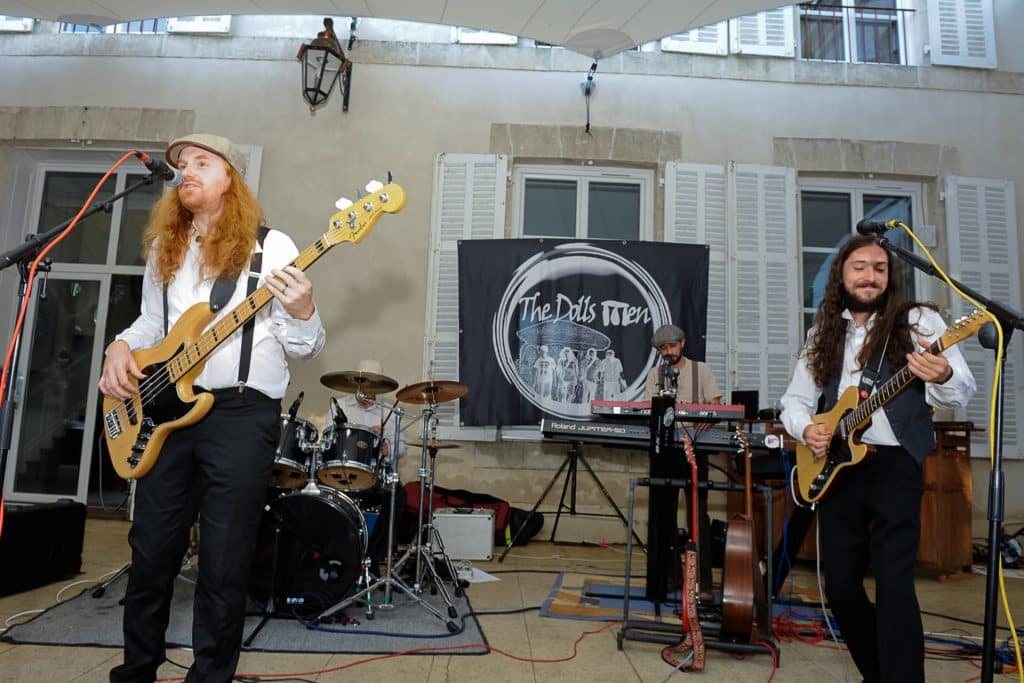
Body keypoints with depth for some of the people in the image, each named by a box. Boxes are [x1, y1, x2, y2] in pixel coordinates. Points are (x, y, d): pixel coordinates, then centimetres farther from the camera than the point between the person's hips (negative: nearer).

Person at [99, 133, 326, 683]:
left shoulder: (270, 247, -3)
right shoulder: (165, 248, 13)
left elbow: (304, 349, -4)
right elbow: (151, 321, 23)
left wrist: (302, 312, -26)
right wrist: (121, 348, 3)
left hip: (242, 415, -5)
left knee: (223, 564, 3)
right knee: (151, 552, 14)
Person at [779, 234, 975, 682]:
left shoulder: (918, 321, 1)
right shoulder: (823, 335, 12)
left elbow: (961, 393, -8)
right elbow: (794, 400, 16)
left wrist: (943, 378, -32)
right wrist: (805, 428, -6)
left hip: (895, 465, -4)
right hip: (835, 467, 4)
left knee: (894, 583, -11)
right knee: (840, 585, 9)